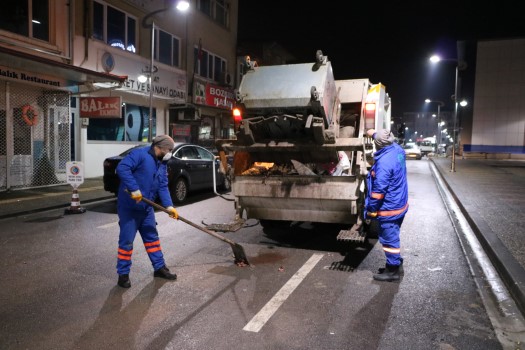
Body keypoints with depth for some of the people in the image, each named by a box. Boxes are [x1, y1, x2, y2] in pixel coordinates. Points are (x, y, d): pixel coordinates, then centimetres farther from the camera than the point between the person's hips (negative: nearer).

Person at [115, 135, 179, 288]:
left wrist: (169, 206, -5)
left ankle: (159, 267, 28)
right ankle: (123, 274, 14)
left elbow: (163, 187, 7)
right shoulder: (140, 154, -16)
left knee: (152, 237, 15)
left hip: (146, 207, 8)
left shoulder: (162, 164, 10)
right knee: (126, 240, 0)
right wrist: (134, 189, -32)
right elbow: (122, 168, -29)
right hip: (129, 206, -8)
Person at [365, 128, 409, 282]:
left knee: (389, 239, 4)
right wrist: (375, 133, 36)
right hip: (400, 204, 10)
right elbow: (389, 141, 27)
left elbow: (378, 190, -25)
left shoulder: (384, 162, -27)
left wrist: (370, 211, -16)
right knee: (393, 237, 22)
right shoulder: (398, 150, -1)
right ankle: (396, 264, 35)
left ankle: (393, 271, 16)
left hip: (389, 208, -10)